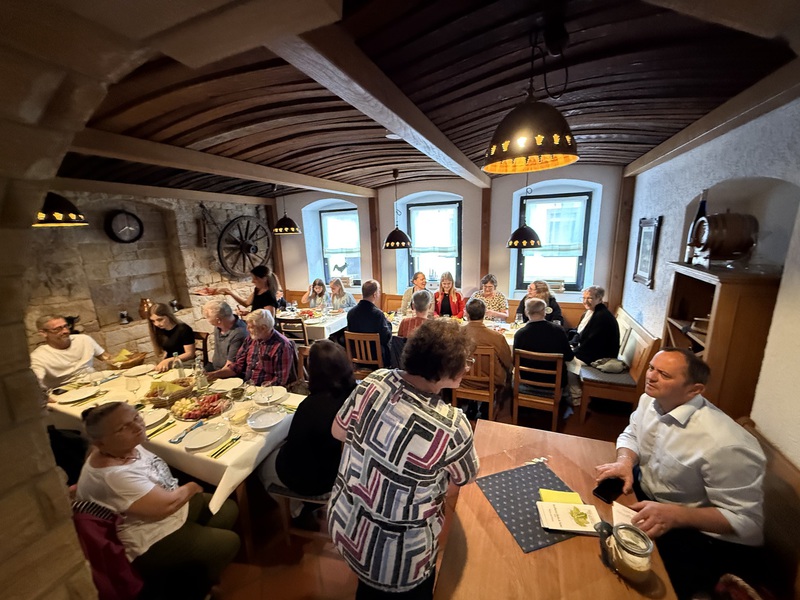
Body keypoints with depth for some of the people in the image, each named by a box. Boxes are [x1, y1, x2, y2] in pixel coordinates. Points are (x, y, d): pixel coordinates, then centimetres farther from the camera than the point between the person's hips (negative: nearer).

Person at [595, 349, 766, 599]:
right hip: (647, 494, 7)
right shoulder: (651, 400, -8)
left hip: (701, 534, -6)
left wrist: (675, 515, -35)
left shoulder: (724, 444, -30)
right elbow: (631, 435, 8)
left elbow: (747, 519, -22)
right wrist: (625, 461, -13)